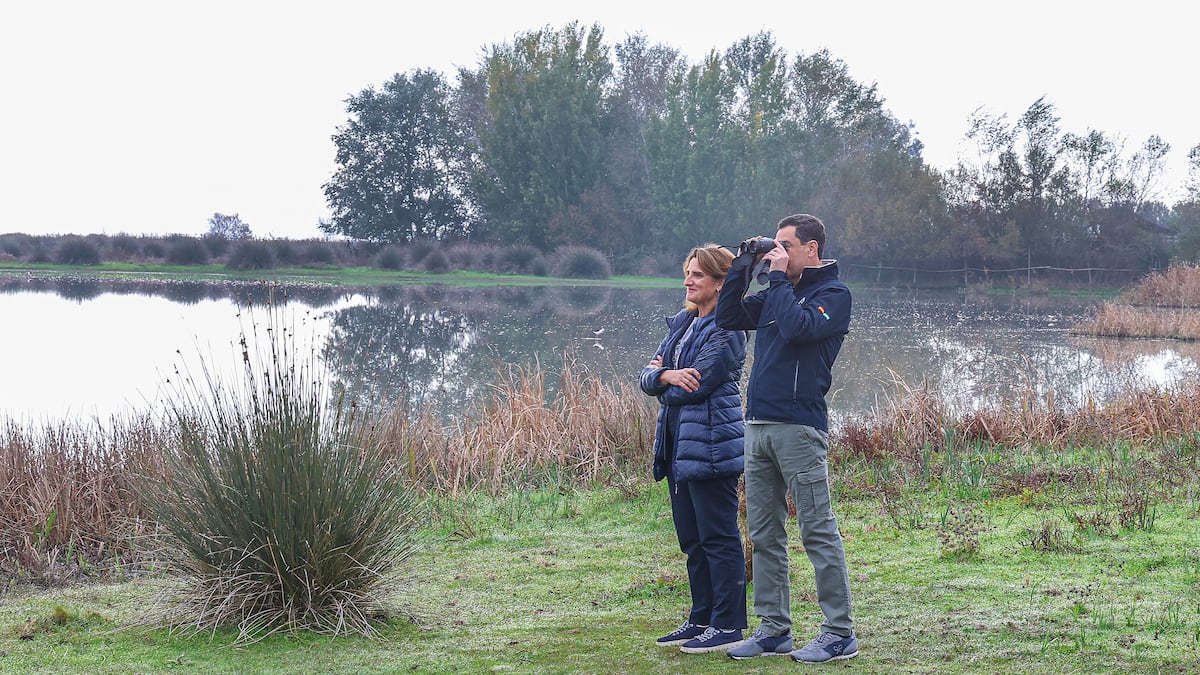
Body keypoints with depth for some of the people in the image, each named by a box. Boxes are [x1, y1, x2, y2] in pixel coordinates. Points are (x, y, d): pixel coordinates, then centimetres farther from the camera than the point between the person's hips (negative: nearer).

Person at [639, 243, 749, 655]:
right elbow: (647, 378, 8)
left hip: (712, 446, -9)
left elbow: (693, 387, -18)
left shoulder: (726, 330, -11)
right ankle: (701, 620, 23)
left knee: (719, 539, -3)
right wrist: (666, 376, -13)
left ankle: (727, 626, 4)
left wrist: (662, 380, 0)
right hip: (680, 446, 9)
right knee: (692, 540, 14)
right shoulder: (681, 324, 15)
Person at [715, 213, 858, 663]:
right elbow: (729, 317, 17)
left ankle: (840, 633, -2)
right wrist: (743, 268, 9)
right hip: (759, 424, 8)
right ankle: (773, 629, 17)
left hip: (798, 427, -8)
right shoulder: (779, 291, 19)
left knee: (818, 532, -6)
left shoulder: (833, 293, -3)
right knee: (764, 534, 10)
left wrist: (779, 276, -9)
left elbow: (798, 327, -20)